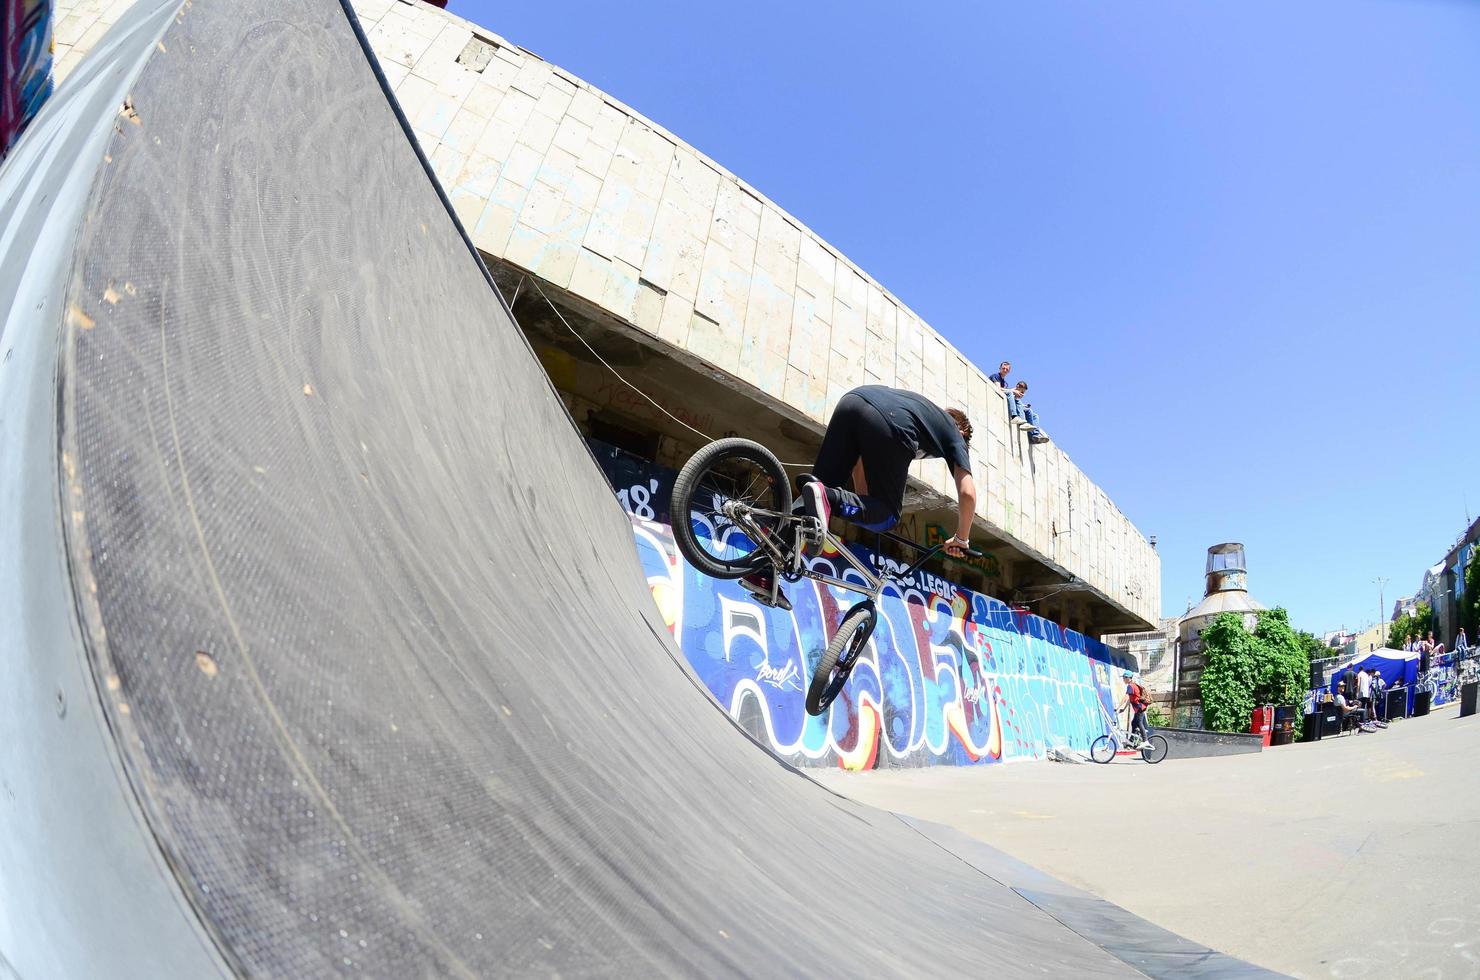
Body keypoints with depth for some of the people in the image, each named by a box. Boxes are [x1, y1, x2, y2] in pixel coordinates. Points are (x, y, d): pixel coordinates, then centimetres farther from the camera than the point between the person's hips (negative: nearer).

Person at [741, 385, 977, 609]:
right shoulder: (954, 434, 30)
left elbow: (860, 456, 41)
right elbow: (968, 494, 19)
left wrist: (863, 508, 43)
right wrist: (962, 539, 35)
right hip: (891, 423, -5)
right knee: (887, 516, 8)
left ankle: (765, 572, 1)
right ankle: (829, 497, -20)